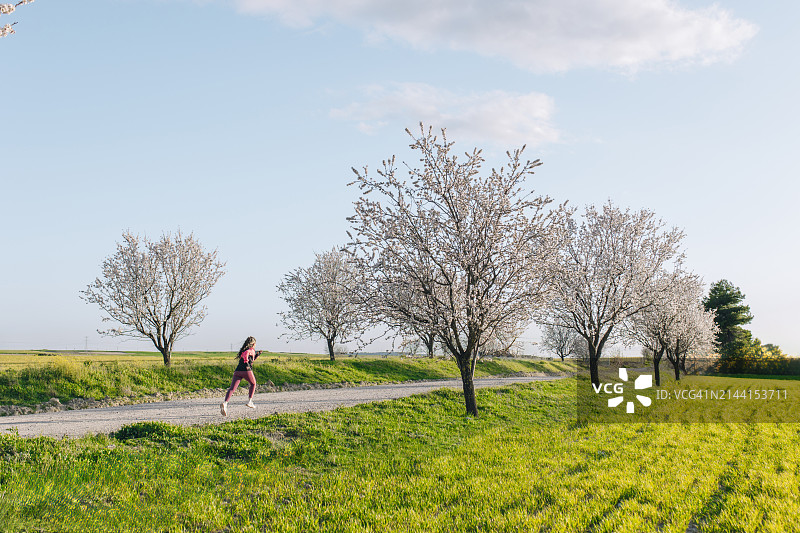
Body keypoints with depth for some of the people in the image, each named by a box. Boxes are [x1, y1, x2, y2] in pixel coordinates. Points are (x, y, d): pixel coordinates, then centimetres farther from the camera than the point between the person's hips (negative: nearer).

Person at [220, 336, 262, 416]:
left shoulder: (243, 349, 30)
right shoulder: (251, 350, 7)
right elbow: (246, 353, -16)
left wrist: (257, 355, 35)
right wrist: (246, 362, -17)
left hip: (237, 371, 5)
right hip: (246, 371, -5)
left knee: (232, 388, -9)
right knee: (253, 383, 23)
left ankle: (225, 402, -30)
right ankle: (250, 401, 19)